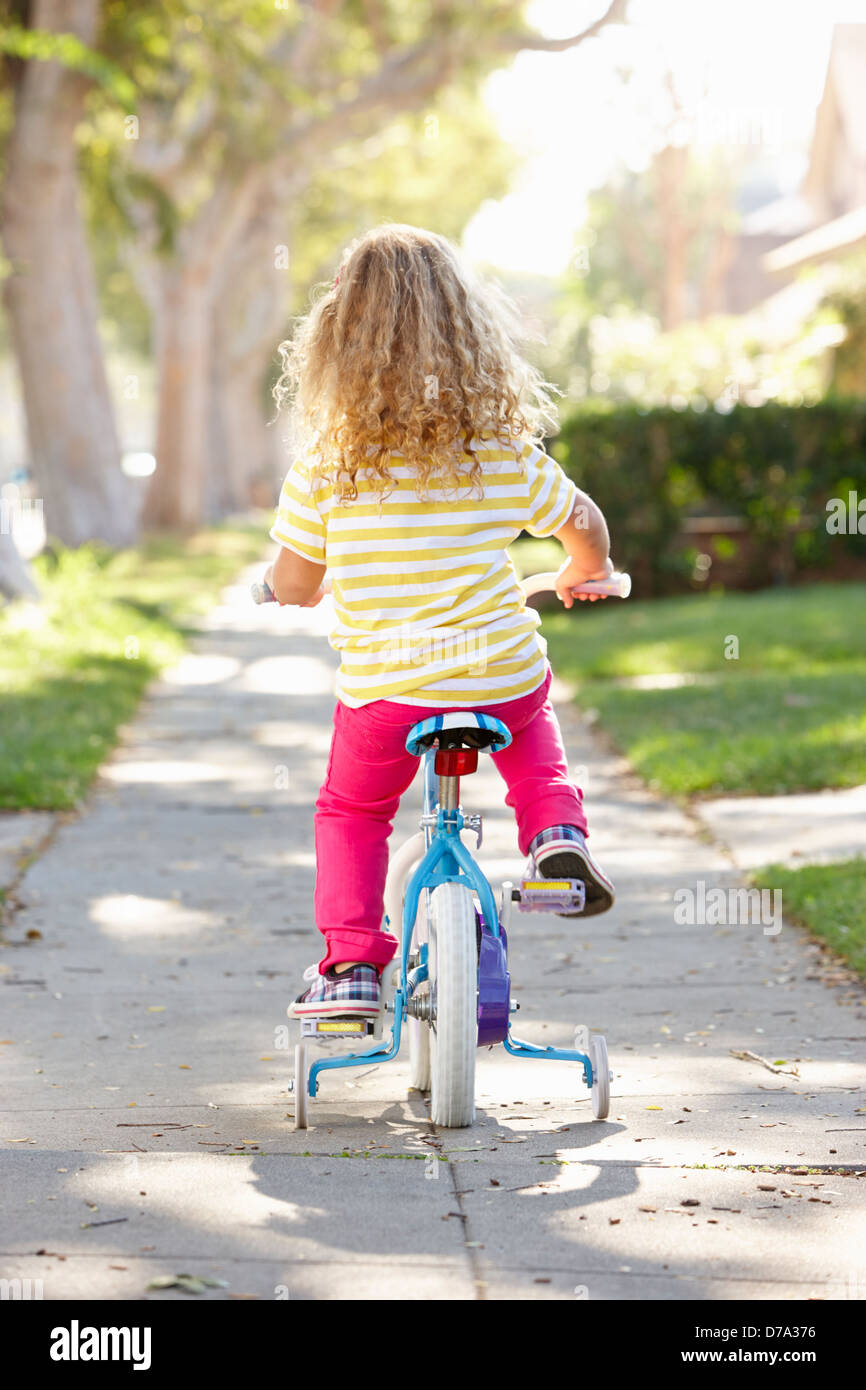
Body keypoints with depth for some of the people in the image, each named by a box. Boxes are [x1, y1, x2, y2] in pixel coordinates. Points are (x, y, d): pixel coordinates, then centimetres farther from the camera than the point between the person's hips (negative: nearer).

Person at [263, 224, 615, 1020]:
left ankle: (349, 964, 13)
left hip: (382, 694, -1)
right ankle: (558, 831, 13)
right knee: (531, 723, 35)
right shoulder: (503, 450, -3)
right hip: (502, 677, 1)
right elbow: (583, 525, 12)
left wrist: (278, 584, 24)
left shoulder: (325, 460, -7)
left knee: (351, 810, 24)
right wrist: (585, 573, 35)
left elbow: (294, 586, -1)